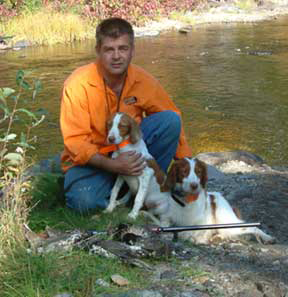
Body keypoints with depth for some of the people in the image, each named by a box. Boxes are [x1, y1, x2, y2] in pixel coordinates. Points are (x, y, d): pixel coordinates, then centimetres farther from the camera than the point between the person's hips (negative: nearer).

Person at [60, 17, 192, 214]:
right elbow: (75, 142, -20)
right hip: (91, 159, -4)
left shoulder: (143, 81, -9)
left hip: (129, 149, 4)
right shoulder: (78, 84, -20)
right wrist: (112, 165, -34)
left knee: (170, 120, -18)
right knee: (84, 201, -35)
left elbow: (172, 121, 2)